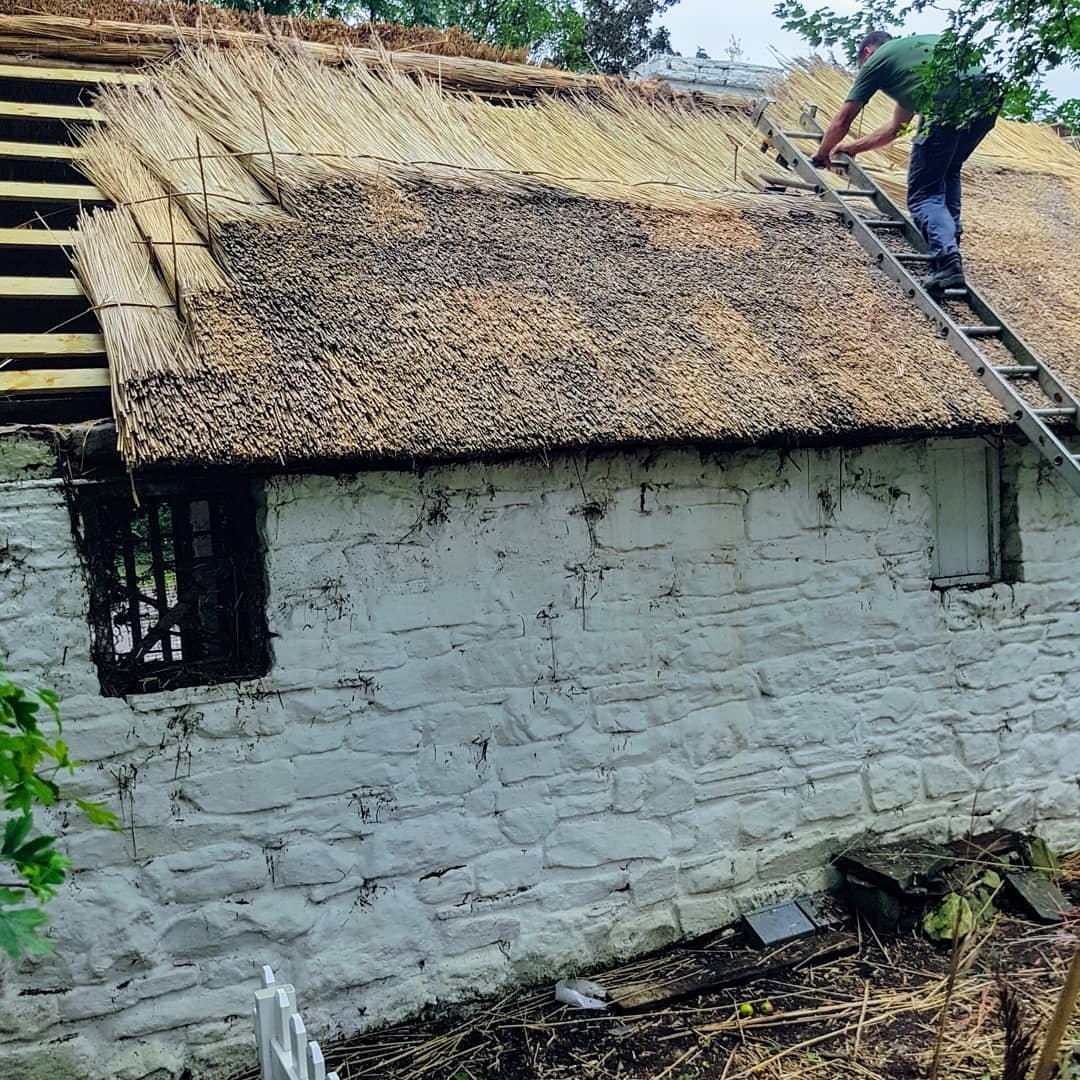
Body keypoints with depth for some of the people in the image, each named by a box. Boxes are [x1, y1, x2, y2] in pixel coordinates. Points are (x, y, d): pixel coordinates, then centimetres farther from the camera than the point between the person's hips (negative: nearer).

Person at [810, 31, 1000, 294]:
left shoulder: (876, 60, 22)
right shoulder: (915, 47, 42)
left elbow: (842, 121, 27)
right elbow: (895, 126, 48)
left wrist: (822, 154, 45)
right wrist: (854, 147, 58)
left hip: (951, 99, -7)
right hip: (989, 95, 7)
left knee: (924, 194, 0)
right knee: (948, 173, 29)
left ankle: (947, 261, -20)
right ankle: (950, 239, 19)